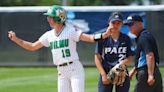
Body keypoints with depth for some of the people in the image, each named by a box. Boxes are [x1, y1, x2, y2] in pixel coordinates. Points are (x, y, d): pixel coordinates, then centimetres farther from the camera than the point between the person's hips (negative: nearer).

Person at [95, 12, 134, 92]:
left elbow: (130, 58, 7)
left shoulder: (126, 39, 5)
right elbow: (97, 58, 0)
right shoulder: (103, 38, -1)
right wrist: (103, 75, -9)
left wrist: (123, 62, -16)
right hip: (106, 72, -2)